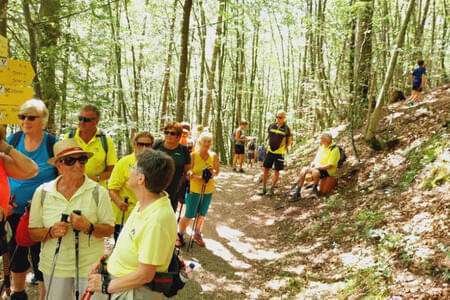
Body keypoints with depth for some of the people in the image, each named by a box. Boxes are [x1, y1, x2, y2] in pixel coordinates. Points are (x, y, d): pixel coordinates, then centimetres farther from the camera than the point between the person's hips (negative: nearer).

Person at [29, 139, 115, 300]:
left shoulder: (98, 192, -8)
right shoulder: (42, 192, -3)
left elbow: (109, 229, -5)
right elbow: (33, 232, 1)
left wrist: (89, 227, -24)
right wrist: (51, 232, -19)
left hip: (90, 267, -1)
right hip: (54, 267, 2)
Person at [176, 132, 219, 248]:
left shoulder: (214, 156, -1)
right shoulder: (193, 155, -11)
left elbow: (217, 172, 5)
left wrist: (212, 172, -16)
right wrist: (197, 178, -28)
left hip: (208, 190, 4)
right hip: (194, 189, -4)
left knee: (202, 215, 16)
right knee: (189, 216, -1)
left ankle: (197, 234, 37)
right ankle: (180, 235, 19)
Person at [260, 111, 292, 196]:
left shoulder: (286, 129, -6)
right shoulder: (271, 126, 1)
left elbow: (289, 141, 5)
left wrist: (284, 149, -1)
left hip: (279, 153, -3)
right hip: (270, 151, 3)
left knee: (277, 171, 2)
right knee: (266, 169, 2)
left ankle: (272, 189, 10)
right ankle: (264, 189, 11)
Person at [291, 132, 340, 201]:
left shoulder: (334, 149, -15)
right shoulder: (322, 146, 10)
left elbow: (330, 165, -20)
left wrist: (318, 167, -23)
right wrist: (313, 163, -4)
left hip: (328, 170, -8)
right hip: (318, 167, 8)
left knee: (315, 172, -37)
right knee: (304, 170, -14)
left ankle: (315, 188, -7)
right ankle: (297, 193, -13)